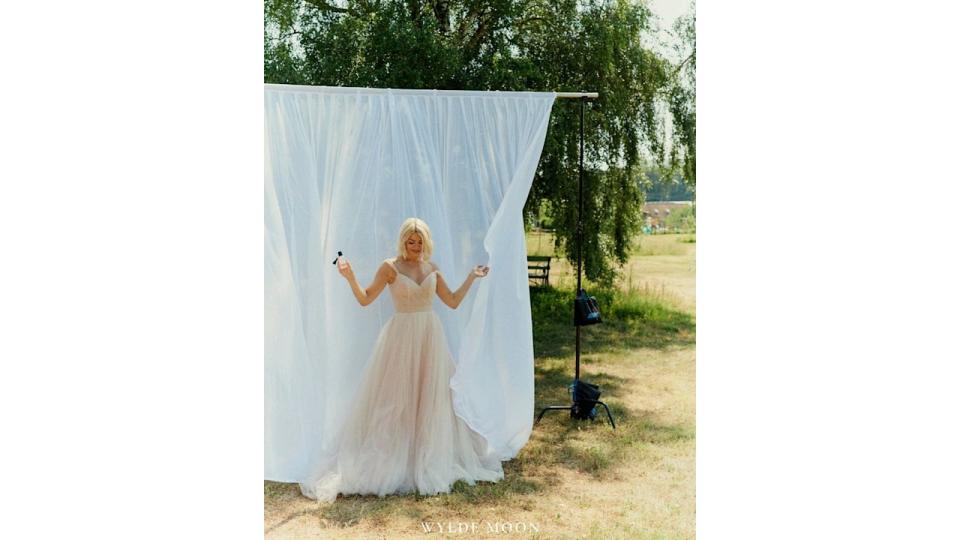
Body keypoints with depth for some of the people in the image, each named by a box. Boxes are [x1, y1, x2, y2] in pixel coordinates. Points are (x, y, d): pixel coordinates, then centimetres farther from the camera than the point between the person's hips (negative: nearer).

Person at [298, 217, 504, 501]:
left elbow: (453, 301, 11)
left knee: (431, 398, 10)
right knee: (396, 399, -1)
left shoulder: (432, 268, 8)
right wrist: (350, 276, -24)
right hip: (402, 338, -4)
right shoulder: (390, 266, -5)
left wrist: (472, 277, 11)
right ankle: (392, 462, 10)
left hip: (431, 338, 4)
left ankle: (431, 460, 24)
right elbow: (365, 299, -10)